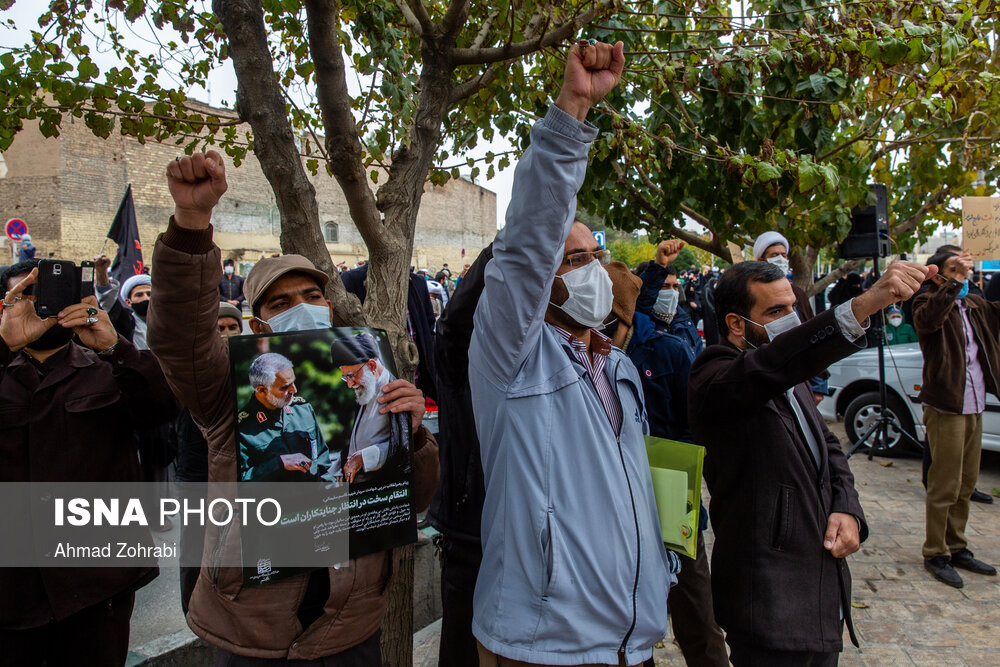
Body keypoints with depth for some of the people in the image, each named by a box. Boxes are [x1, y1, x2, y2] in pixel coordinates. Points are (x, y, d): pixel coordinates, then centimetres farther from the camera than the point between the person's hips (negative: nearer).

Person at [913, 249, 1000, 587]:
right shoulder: (927, 302, -7)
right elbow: (928, 318, -29)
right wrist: (954, 283, -32)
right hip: (946, 407, -7)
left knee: (966, 484, 15)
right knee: (945, 486, -2)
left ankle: (957, 547, 28)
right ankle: (936, 554, 10)